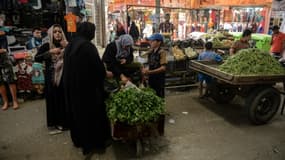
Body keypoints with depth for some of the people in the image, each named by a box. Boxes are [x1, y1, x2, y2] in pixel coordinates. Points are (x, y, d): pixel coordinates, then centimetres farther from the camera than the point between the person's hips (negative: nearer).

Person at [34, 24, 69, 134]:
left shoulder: (66, 45, 3)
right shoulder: (46, 46, -1)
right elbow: (36, 58, -11)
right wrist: (50, 52, -20)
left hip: (64, 77, 2)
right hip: (51, 78, -2)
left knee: (64, 99, 7)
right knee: (52, 100, 3)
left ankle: (63, 122, 24)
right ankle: (53, 124, 15)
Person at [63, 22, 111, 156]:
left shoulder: (69, 45, 6)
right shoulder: (88, 46, -19)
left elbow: (67, 66, 14)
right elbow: (98, 67, -18)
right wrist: (105, 74, 2)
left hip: (71, 86, 8)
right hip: (88, 86, -8)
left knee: (77, 112, 19)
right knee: (91, 113, 7)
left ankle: (79, 140, 34)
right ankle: (93, 143, 20)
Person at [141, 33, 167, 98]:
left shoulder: (162, 52, -15)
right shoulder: (151, 52, 7)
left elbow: (163, 68, -22)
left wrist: (149, 72, -23)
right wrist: (146, 69, -3)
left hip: (159, 79, -7)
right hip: (151, 78, 7)